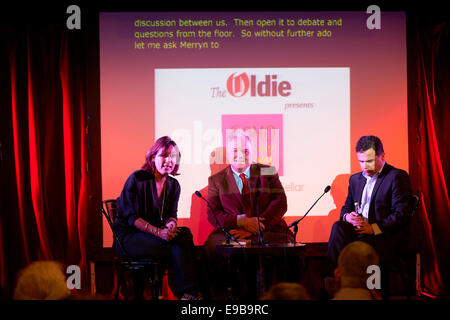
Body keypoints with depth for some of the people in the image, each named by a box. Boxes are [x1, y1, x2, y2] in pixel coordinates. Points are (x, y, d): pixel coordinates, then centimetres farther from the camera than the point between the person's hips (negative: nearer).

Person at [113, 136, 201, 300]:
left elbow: (171, 215, 8)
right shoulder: (137, 179, -10)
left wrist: (171, 224, -19)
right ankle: (188, 291, -23)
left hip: (157, 232, 6)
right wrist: (158, 232, -28)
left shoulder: (173, 185, 9)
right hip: (129, 236, -6)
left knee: (184, 233, -26)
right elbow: (131, 217, -14)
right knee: (179, 247, -29)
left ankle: (188, 292, -29)